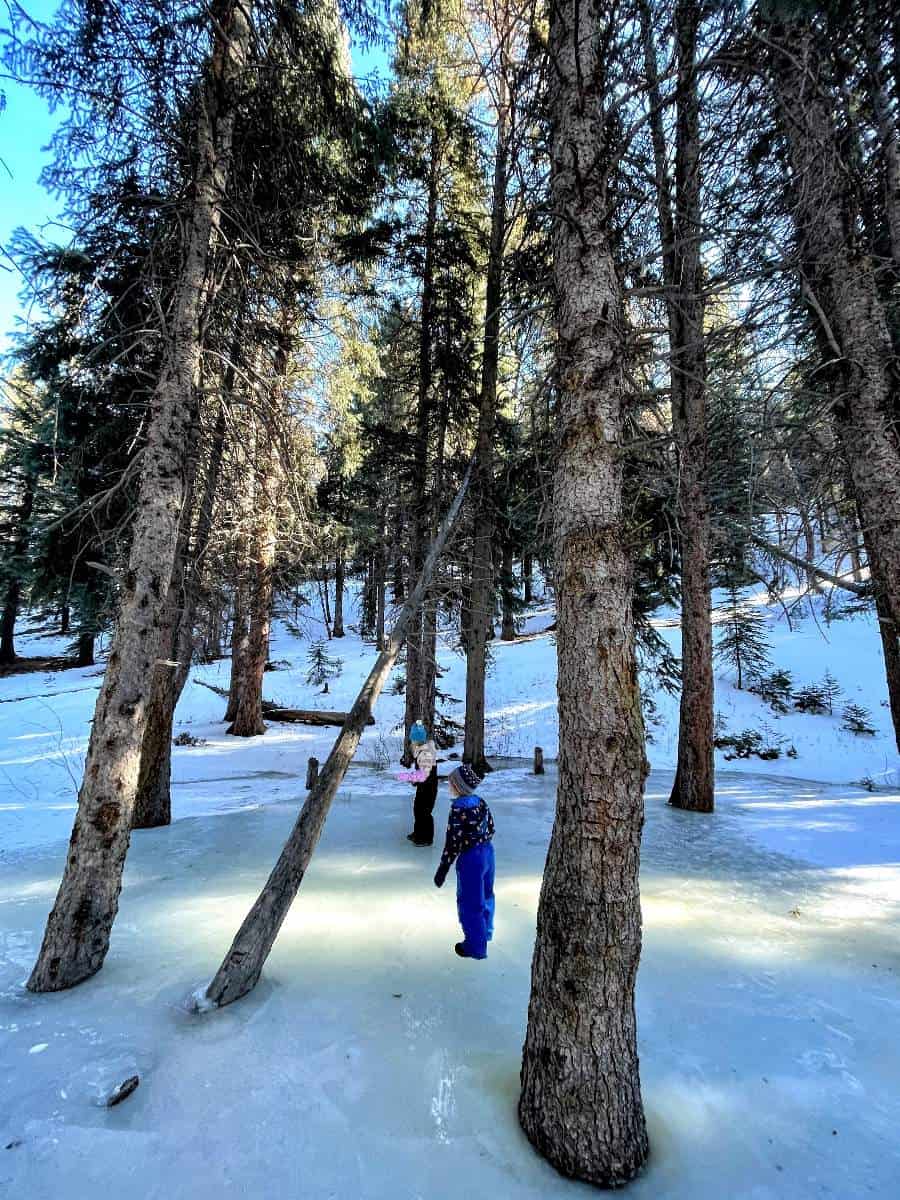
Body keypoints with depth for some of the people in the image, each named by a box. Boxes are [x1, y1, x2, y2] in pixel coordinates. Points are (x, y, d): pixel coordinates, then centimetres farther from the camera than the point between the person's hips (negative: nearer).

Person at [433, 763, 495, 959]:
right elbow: (491, 829, 8)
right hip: (487, 852, 8)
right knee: (485, 894, 26)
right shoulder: (481, 802, -2)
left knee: (470, 902, 11)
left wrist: (442, 869, -12)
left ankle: (476, 946, 25)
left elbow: (453, 842, -21)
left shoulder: (458, 809, -23)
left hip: (470, 858, -8)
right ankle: (485, 932, 48)